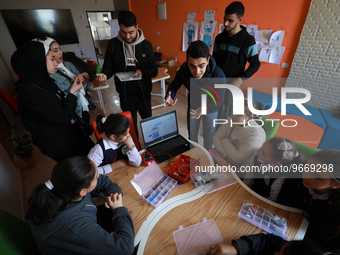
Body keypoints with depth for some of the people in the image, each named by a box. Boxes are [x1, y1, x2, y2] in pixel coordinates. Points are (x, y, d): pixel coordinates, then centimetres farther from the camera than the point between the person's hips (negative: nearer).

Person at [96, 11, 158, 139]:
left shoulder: (146, 45, -6)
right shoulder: (113, 44, -4)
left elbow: (154, 71, -5)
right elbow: (109, 66, 3)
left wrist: (142, 72, -26)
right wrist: (104, 75, -20)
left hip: (143, 93, 0)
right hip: (125, 94, 1)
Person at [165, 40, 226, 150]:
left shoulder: (219, 76, -36)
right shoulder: (184, 69, -28)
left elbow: (219, 101, -29)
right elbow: (174, 85, -12)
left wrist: (204, 108, -49)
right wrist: (170, 97, -34)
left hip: (211, 109, -2)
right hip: (192, 106, 3)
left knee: (208, 138, 17)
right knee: (192, 135, 22)